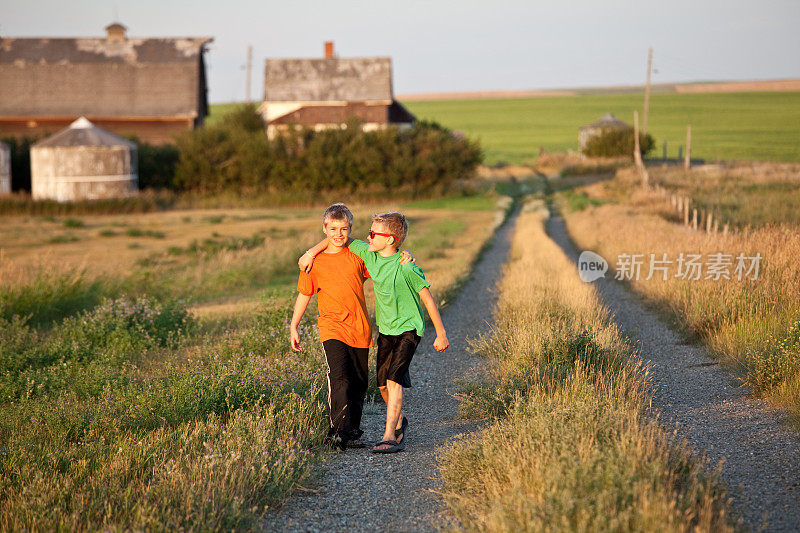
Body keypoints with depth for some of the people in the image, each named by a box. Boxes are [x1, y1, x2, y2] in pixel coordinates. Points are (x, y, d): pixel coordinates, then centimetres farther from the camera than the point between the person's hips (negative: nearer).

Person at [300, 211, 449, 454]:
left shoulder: (407, 268, -20)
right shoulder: (368, 254, -2)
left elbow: (428, 299, -13)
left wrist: (441, 334, -9)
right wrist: (311, 253, 1)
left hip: (408, 329, -7)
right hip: (385, 330, 7)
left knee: (394, 379, -19)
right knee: (383, 384, 10)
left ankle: (390, 437, -19)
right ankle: (399, 422, 35)